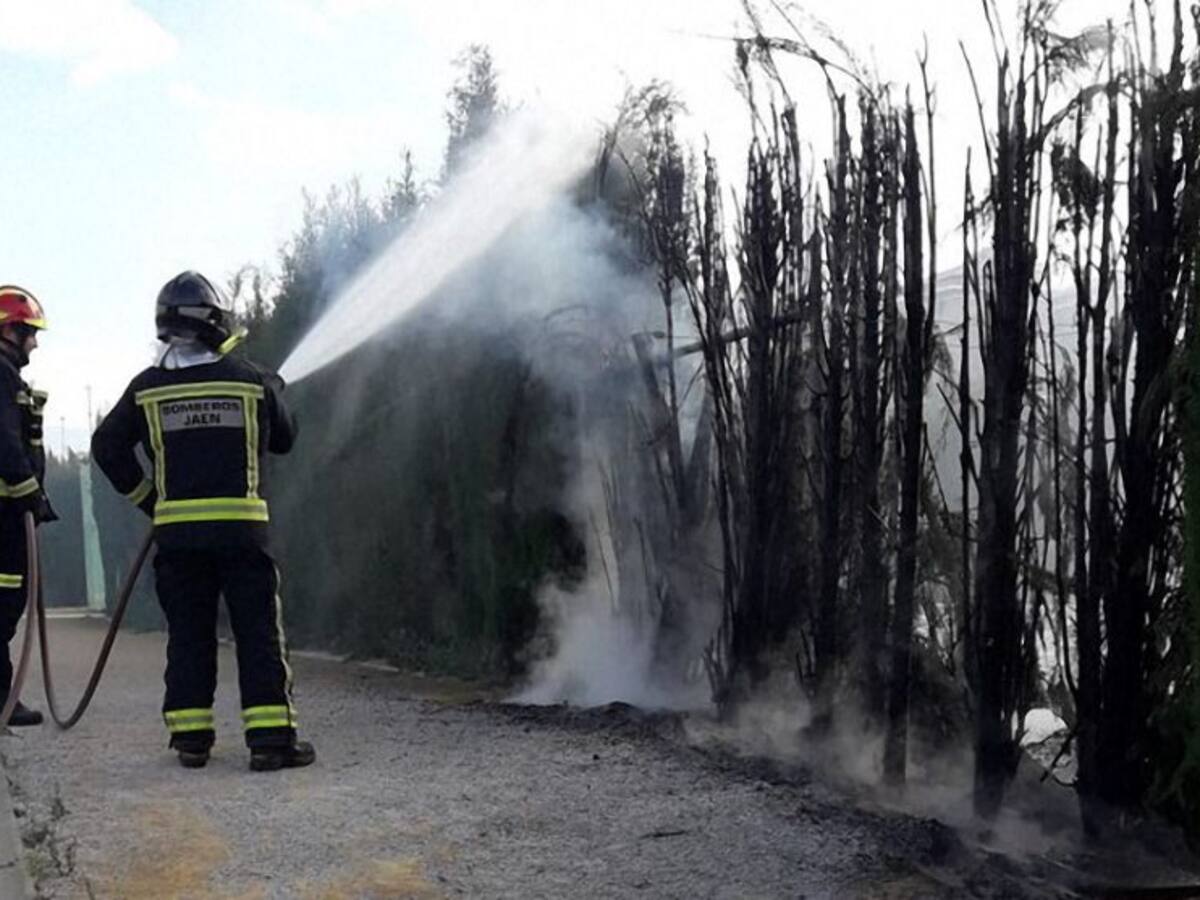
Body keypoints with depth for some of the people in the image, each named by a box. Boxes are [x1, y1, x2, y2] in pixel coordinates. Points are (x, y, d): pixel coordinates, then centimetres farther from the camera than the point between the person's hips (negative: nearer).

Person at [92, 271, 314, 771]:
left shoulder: (148, 387, 4)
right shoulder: (253, 379, 1)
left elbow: (107, 447, 6)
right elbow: (284, 439, 15)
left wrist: (143, 496, 16)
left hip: (177, 529, 2)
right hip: (242, 528, -2)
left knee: (188, 635, 10)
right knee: (259, 633, 1)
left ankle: (191, 738, 11)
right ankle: (271, 737, -3)